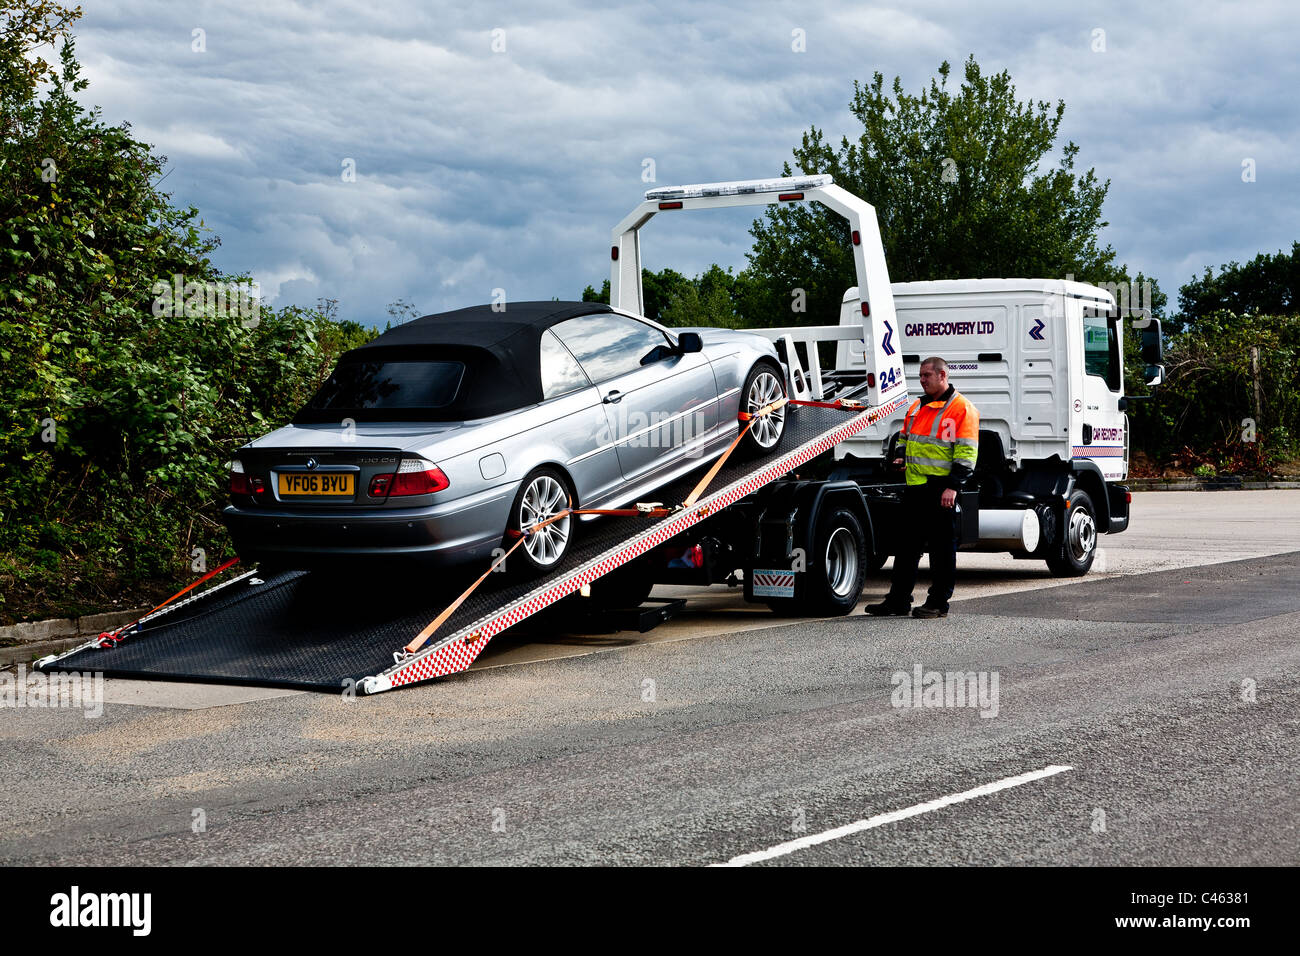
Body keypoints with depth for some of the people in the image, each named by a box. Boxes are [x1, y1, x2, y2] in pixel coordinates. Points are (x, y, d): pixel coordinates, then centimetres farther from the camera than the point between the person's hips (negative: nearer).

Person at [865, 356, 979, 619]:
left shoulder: (962, 408, -6)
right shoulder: (917, 407, 17)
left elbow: (967, 452, -11)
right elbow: (906, 438, 31)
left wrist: (953, 486, -18)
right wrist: (902, 458, 9)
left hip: (941, 490, -7)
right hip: (914, 486, 7)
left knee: (942, 547, 0)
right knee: (907, 545, 9)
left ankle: (938, 603, 6)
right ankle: (898, 600, 14)